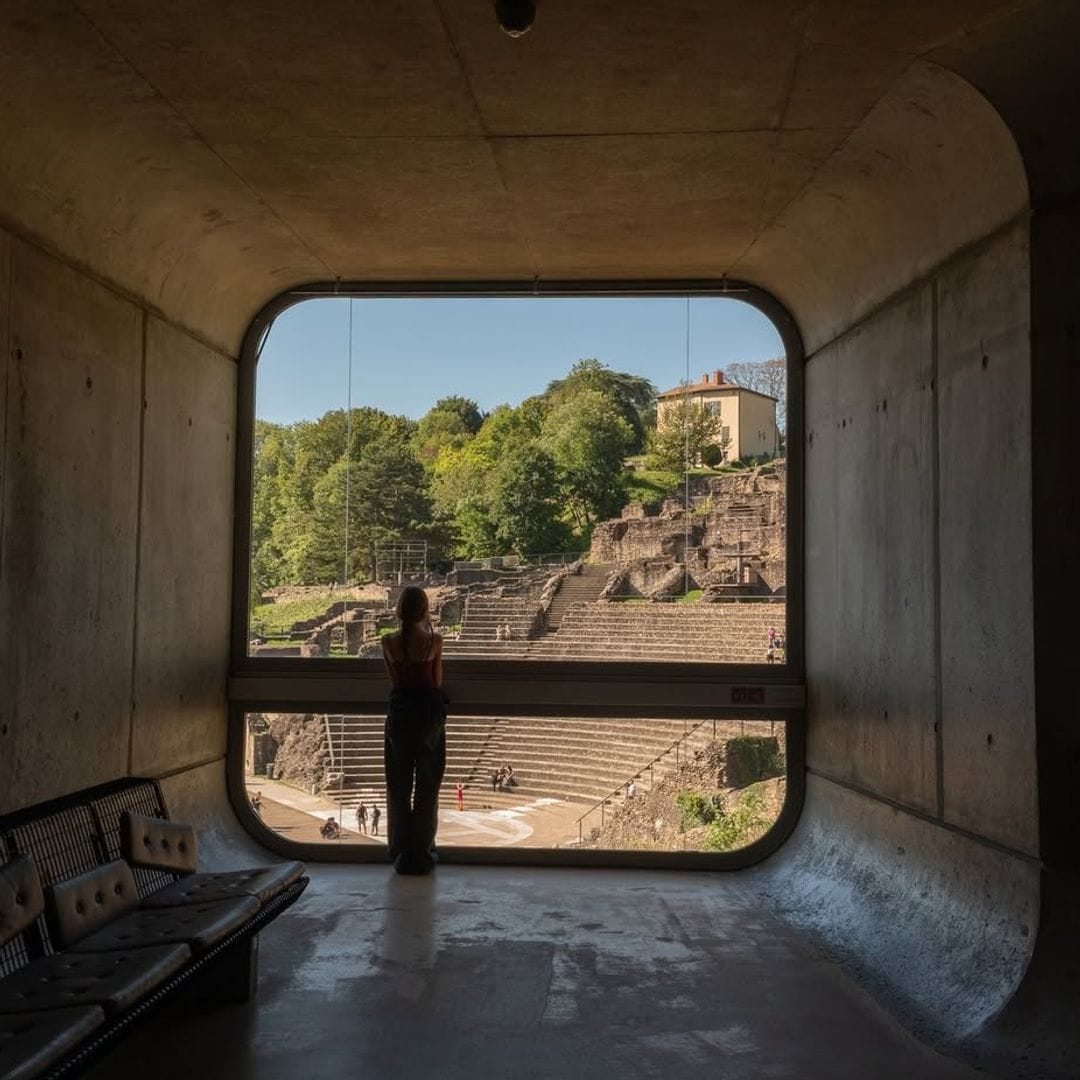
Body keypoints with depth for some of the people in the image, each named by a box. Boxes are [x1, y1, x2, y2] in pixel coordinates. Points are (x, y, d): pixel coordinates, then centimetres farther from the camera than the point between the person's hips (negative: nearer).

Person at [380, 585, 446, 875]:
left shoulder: (389, 641, -6)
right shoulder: (434, 640, -11)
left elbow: (394, 679, 6)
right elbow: (438, 680, -1)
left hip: (399, 712, 2)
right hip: (429, 711, -1)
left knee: (398, 787, 12)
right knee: (427, 787, 10)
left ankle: (401, 854, 17)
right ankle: (422, 854, 14)